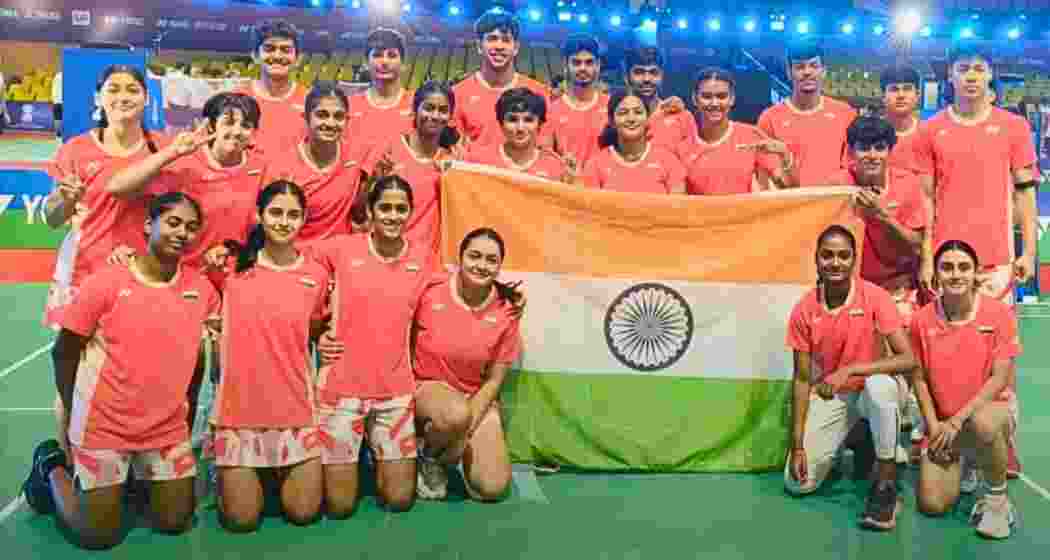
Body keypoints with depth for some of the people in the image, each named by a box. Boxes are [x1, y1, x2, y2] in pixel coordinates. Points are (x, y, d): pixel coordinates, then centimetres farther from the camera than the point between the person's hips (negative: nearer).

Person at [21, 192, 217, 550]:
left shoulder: (203, 291, -3)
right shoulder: (106, 282, -14)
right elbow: (63, 353, -4)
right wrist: (74, 420, 1)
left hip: (169, 430, 4)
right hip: (104, 426, -4)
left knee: (176, 522, 9)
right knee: (100, 535, 5)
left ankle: (137, 474, 35)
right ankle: (53, 467, 30)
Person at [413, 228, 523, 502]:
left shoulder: (506, 310, -9)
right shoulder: (429, 290, -16)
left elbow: (494, 380, -4)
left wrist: (467, 428, -16)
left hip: (477, 397, 3)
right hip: (429, 387, -2)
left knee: (492, 488, -13)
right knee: (455, 415, -39)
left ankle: (455, 450, 19)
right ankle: (431, 459, -4)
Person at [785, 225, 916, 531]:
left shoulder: (874, 297, -18)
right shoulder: (804, 310, -11)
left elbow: (908, 359, -24)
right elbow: (802, 379, -7)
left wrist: (850, 369, -35)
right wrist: (797, 445, -11)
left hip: (872, 390, -2)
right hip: (829, 397, 3)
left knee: (881, 385, -41)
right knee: (798, 483, -10)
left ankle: (886, 485, -21)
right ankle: (852, 442, 22)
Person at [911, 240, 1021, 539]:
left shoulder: (999, 313, -13)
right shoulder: (922, 320, -7)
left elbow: (1000, 378, -15)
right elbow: (920, 379, 2)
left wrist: (958, 419, -21)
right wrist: (934, 426, -9)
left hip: (994, 406, -2)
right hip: (944, 421, 3)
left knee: (982, 424, -41)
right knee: (933, 505, -9)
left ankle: (997, 498, -12)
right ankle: (961, 462, 24)